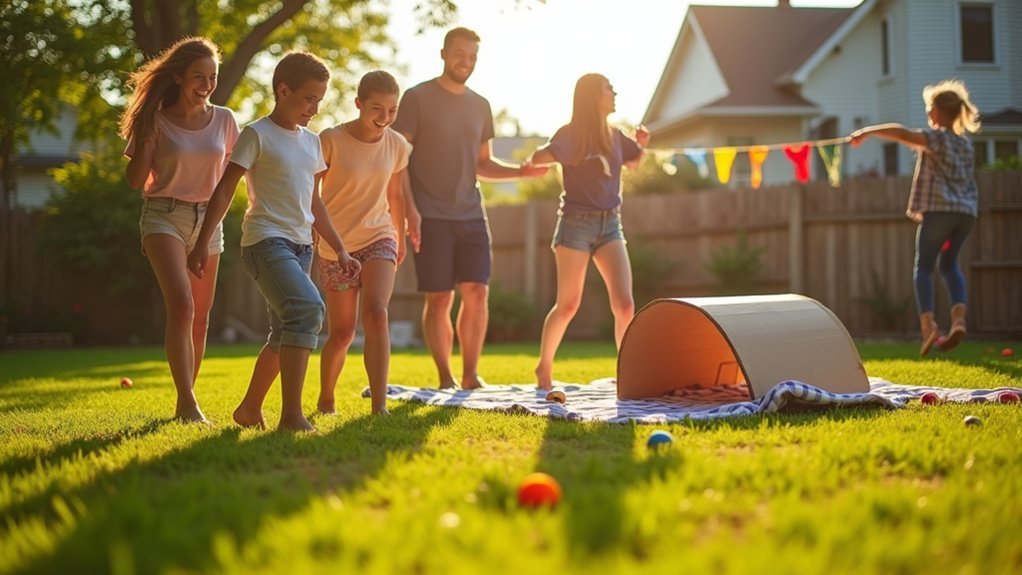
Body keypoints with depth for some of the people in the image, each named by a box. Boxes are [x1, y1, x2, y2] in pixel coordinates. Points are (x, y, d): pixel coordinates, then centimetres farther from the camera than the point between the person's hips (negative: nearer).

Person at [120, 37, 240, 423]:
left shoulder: (224, 121, 5)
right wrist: (145, 132, -12)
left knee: (199, 317, 7)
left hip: (207, 221, 4)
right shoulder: (157, 122, -4)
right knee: (181, 306, -22)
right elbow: (136, 180, -3)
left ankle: (184, 403, 20)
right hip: (164, 216, -4)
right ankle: (189, 404, -25)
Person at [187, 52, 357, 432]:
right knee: (309, 308, -28)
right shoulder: (257, 134, -5)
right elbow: (224, 190, -8)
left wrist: (340, 250, 22)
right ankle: (292, 414, -30)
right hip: (265, 241, -8)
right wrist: (202, 243, -14)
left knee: (285, 335, 12)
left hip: (300, 246, 8)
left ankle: (250, 409, 28)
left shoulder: (311, 142, 16)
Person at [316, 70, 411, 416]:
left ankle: (379, 405, -25)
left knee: (376, 313, -22)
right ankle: (325, 400, 31)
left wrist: (400, 238, 25)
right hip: (336, 247, -2)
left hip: (378, 238, 2)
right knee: (342, 333, 5)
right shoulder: (331, 140, -14)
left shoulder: (396, 145, -1)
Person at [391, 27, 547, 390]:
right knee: (439, 299, -2)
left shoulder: (480, 106, 14)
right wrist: (410, 208, -16)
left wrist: (520, 171, 2)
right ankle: (445, 379, 8)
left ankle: (471, 374, 8)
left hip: (471, 214, 4)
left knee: (477, 292, -3)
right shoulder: (417, 98, -1)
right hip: (431, 217, -4)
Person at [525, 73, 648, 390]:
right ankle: (543, 367, 20)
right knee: (568, 305, 1)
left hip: (610, 224, 5)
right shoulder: (570, 134, -5)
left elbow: (634, 161, 30)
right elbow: (536, 159, -19)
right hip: (576, 223, -4)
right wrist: (555, 152, -40)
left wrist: (641, 143, 9)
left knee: (624, 304, -8)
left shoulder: (614, 135, 12)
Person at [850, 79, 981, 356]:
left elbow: (901, 133, -20)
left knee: (923, 267, 1)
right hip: (966, 211, 6)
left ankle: (928, 324, -15)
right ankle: (959, 318, -4)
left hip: (939, 209, -6)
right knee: (949, 264, 17)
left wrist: (867, 131, -14)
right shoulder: (965, 142, 18)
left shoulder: (936, 137, -4)